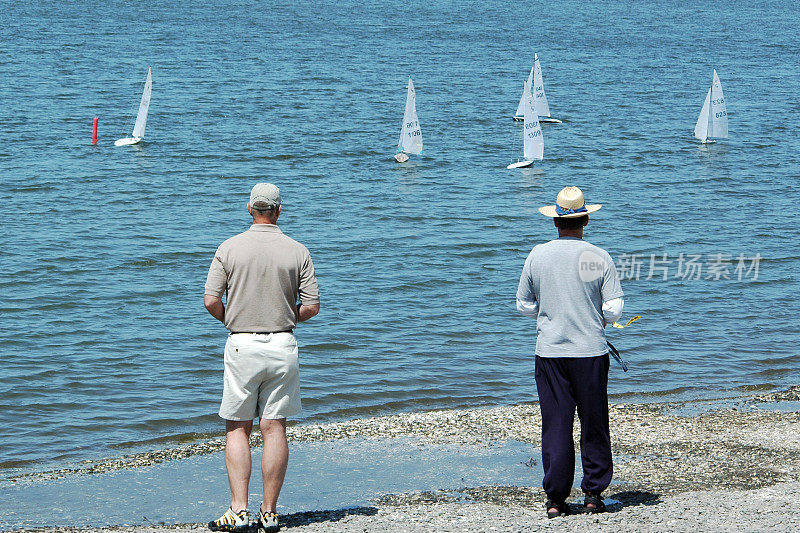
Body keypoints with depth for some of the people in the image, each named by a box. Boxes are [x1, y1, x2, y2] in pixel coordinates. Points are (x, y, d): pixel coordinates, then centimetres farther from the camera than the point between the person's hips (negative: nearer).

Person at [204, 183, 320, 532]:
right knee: (274, 429, 5)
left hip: (242, 345, -1)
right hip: (283, 345, 1)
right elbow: (312, 306, -2)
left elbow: (211, 301, -7)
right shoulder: (297, 251, -1)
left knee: (237, 429, 6)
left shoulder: (229, 248, -3)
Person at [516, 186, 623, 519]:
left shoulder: (537, 256, -1)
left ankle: (555, 500, 4)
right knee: (594, 425, 11)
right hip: (591, 353, -1)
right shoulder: (599, 258, -6)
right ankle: (593, 493, 15)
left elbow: (524, 305, 7)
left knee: (555, 425, 4)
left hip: (549, 352, 1)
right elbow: (614, 310, -7)